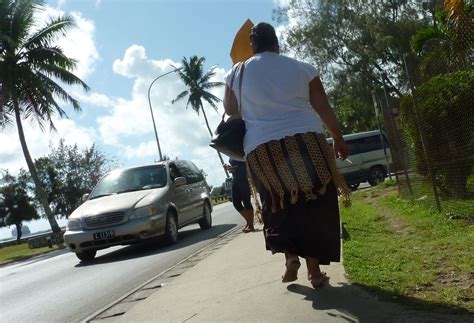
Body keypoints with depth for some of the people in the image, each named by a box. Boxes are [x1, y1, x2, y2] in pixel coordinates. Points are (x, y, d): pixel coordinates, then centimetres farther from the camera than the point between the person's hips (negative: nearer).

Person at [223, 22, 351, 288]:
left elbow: (230, 109, 16)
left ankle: (291, 255, -1)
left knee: (280, 208, 16)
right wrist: (338, 140, 19)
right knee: (314, 206, 7)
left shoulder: (238, 72, 8)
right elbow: (324, 110, 10)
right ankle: (315, 271, 8)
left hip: (261, 150, 1)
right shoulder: (302, 68, 8)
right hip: (305, 141, -1)